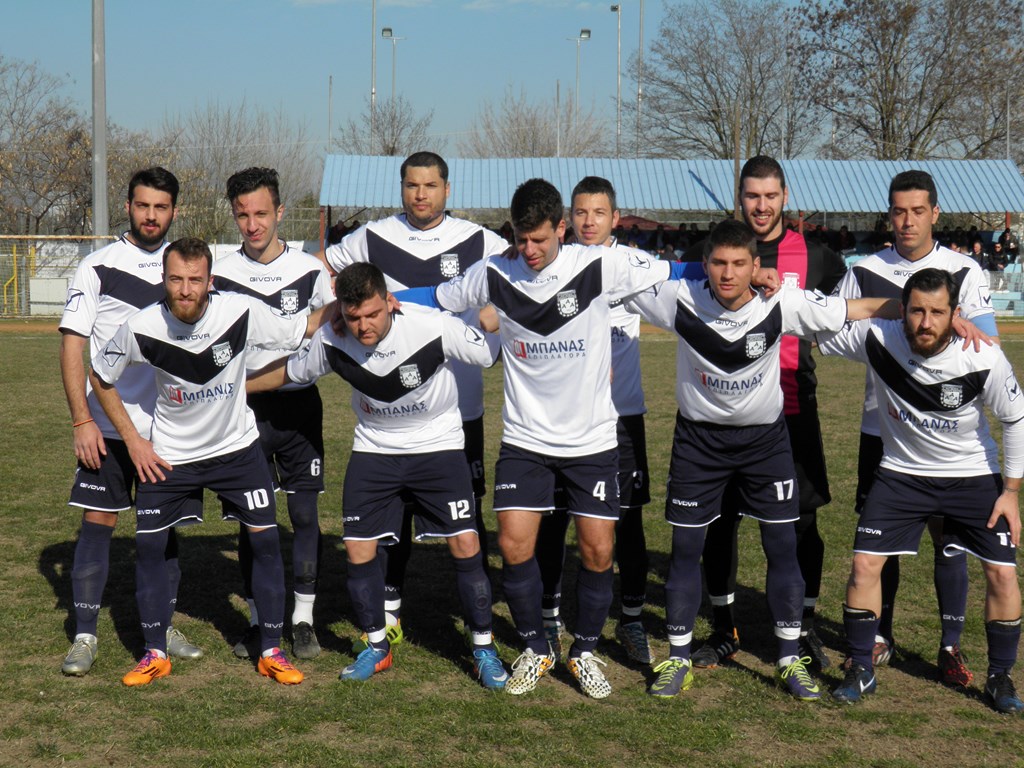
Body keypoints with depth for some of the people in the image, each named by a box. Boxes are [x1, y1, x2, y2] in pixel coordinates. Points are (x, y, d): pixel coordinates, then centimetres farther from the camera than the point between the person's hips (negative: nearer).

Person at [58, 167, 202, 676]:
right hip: (107, 426, -3)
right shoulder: (98, 267, -3)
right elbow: (71, 345, -4)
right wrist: (81, 420, -11)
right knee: (98, 521, -2)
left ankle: (163, 627, 21)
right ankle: (84, 636, 7)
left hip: (169, 425, 3)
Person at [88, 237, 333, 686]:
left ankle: (271, 652, 10)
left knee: (266, 540, -4)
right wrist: (133, 441, -5)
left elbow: (306, 329, -7)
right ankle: (156, 654, 15)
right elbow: (100, 377, -3)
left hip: (237, 447, 0)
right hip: (169, 453, 0)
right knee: (147, 545, -3)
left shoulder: (243, 313, -22)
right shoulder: (142, 328, -21)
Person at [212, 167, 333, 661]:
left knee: (305, 513, 0)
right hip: (245, 409, 0)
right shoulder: (221, 274, -1)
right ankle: (257, 621, 16)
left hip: (299, 405, 0)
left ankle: (303, 620, 10)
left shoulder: (310, 270, -1)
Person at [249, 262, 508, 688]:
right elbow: (289, 371, 4)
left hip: (437, 443, -3)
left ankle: (484, 648, 8)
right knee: (358, 550, -2)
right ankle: (376, 646, 20)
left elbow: (496, 353, -14)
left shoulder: (435, 328, -27)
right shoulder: (331, 341, -16)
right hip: (373, 449, 3)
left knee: (465, 544, -10)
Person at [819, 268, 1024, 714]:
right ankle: (861, 672, 11)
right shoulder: (877, 340, -22)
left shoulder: (984, 359, -24)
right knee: (865, 563, -7)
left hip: (973, 476, -1)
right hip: (902, 473, 1)